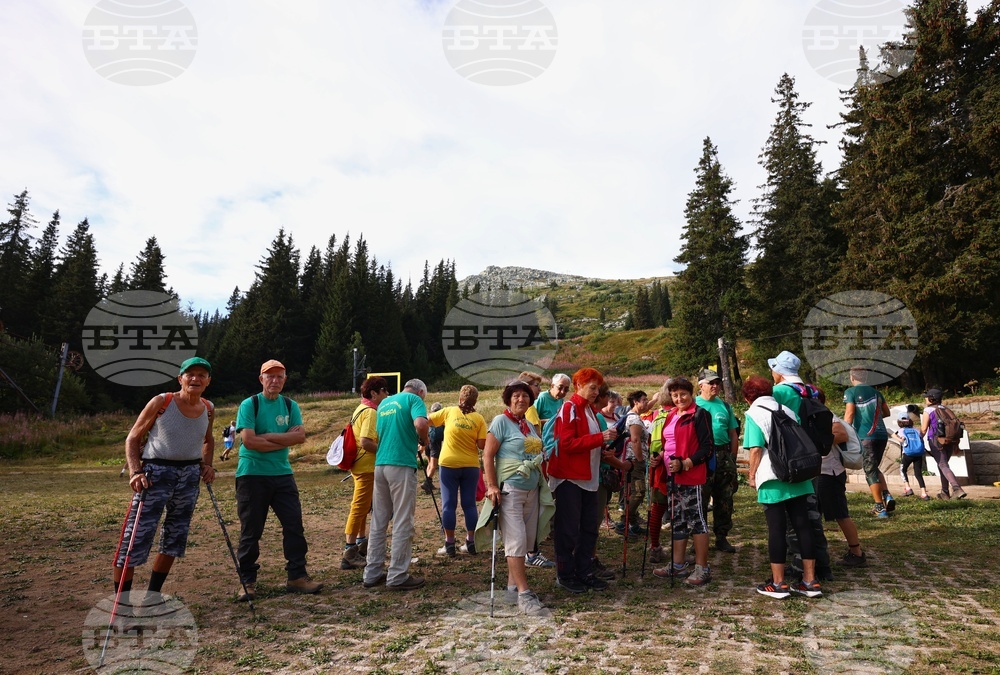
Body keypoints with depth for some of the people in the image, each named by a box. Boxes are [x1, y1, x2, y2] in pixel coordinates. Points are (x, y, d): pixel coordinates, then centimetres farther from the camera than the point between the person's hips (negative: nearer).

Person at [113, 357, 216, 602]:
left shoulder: (208, 409, 3)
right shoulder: (161, 402, -10)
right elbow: (133, 438, -4)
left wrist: (207, 465, 7)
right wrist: (135, 472, -16)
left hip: (190, 475, 5)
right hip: (156, 472, -5)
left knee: (175, 538, 12)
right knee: (137, 537, -8)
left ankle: (151, 597, 29)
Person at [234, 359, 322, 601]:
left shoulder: (290, 406, 8)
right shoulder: (249, 404, -4)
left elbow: (300, 436, -6)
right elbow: (248, 440, -16)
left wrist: (267, 437, -14)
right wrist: (284, 440, -11)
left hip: (282, 474, 4)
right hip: (252, 475, -4)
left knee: (294, 526, 3)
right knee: (250, 532, 4)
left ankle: (297, 577, 13)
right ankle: (247, 582, 19)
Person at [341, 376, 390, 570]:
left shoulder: (361, 409, 14)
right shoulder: (370, 412, -17)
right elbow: (365, 442, -27)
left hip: (360, 465, 11)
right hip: (367, 466, -11)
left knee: (363, 506, 20)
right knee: (360, 507, -7)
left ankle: (361, 543, 33)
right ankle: (350, 553, -4)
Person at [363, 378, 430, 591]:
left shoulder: (385, 402, 19)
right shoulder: (414, 399, -2)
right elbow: (420, 424, -20)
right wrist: (424, 440, -2)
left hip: (380, 464, 7)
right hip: (402, 465, -7)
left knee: (378, 522, 13)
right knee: (403, 524, 0)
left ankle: (372, 573, 18)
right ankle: (398, 576, 4)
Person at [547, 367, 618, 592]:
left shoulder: (589, 409, 15)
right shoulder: (569, 408, -12)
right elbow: (567, 443, -21)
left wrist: (605, 441, 5)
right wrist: (600, 437, -22)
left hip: (588, 477, 9)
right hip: (569, 477, -9)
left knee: (589, 528, 13)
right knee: (568, 529, 1)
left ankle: (585, 572, 25)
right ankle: (564, 575, 15)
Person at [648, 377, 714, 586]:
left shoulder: (700, 414, -8)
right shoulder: (669, 416, 14)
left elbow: (707, 448, -12)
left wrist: (685, 464, -21)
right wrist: (658, 457, 5)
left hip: (691, 477, -8)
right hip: (672, 476, 8)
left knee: (696, 520, -2)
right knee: (677, 520, 14)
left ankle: (702, 568, 8)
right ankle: (678, 565, 24)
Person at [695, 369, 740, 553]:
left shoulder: (725, 406, 12)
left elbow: (733, 434, 14)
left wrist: (732, 458, 7)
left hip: (724, 455, 4)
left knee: (725, 500, 9)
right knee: (700, 500, 1)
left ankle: (722, 538, 21)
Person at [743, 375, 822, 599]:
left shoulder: (754, 413, -6)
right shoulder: (787, 411, 11)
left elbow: (756, 449, -12)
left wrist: (752, 475, -1)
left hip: (773, 479, -5)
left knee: (777, 529, 1)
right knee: (803, 525, 9)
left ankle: (778, 583, 9)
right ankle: (810, 581, 16)